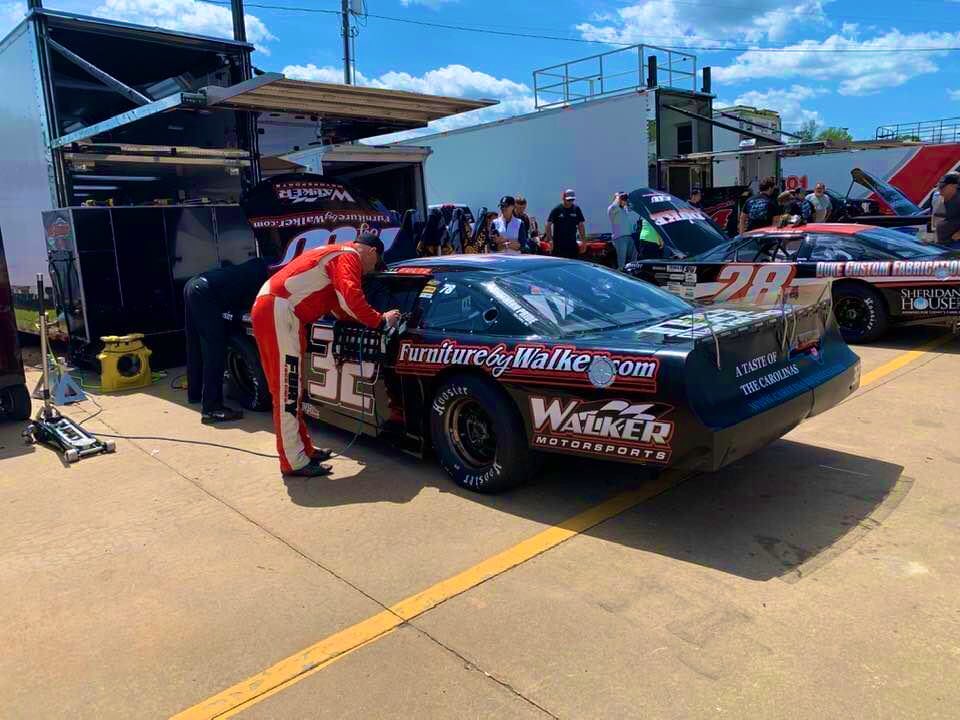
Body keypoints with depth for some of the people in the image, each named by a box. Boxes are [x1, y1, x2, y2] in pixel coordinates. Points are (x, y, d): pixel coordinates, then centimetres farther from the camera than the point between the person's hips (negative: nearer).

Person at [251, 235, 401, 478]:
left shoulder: (335, 255, 27)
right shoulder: (348, 257, -3)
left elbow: (339, 305, 28)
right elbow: (352, 299, -18)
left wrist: (370, 318, 20)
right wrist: (380, 321, -6)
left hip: (273, 309, 11)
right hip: (278, 310, -11)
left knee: (289, 388, 13)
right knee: (287, 390, -9)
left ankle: (304, 450, 21)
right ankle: (295, 462, -5)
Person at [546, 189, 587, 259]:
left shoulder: (576, 210, 6)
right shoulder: (557, 210, -4)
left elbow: (581, 225, 10)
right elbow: (548, 225, -3)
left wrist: (583, 241, 6)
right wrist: (550, 239, -11)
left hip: (572, 244, 4)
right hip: (559, 245, -4)